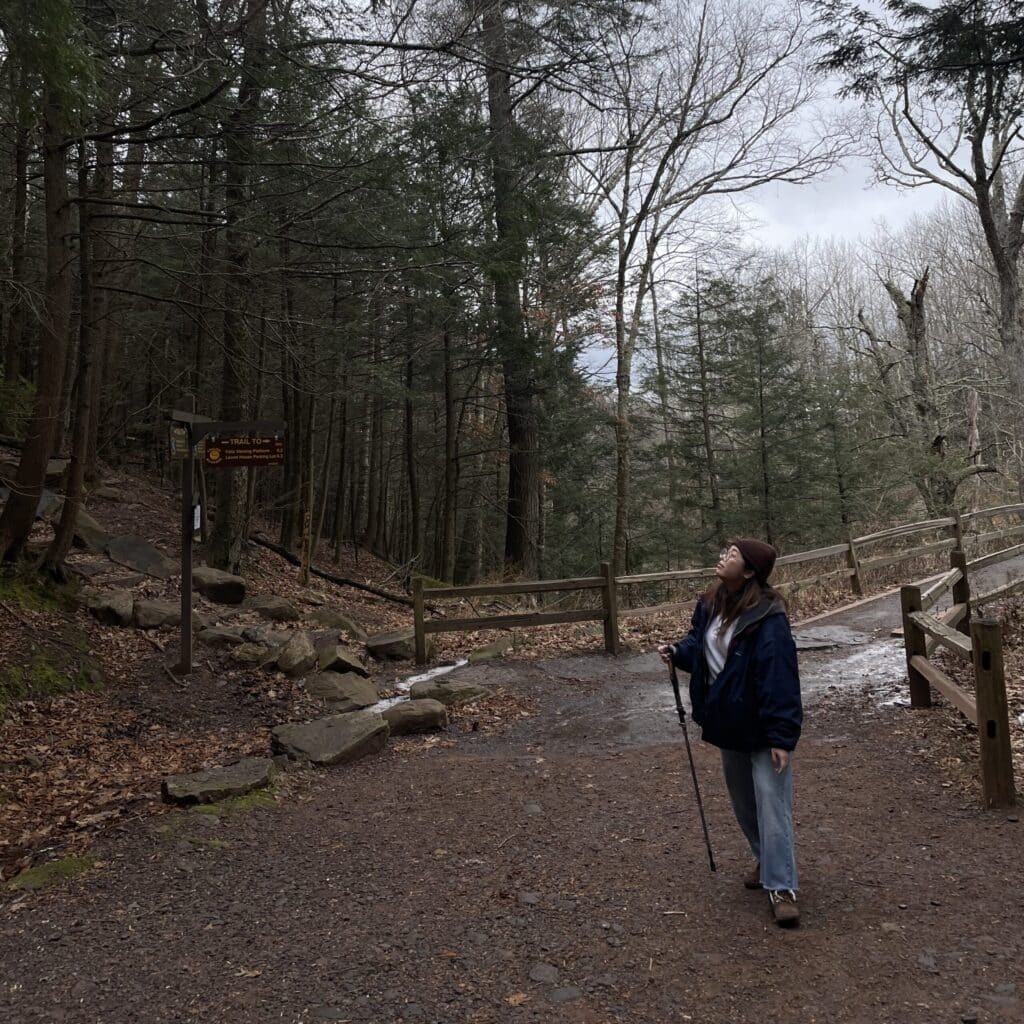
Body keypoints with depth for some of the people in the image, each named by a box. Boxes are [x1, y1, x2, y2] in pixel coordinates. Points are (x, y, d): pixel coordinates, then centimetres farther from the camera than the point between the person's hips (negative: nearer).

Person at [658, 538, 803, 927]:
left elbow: (779, 681, -27)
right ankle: (765, 861, 41)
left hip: (763, 730, -8)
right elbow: (700, 642, 15)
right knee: (743, 801, 21)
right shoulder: (711, 604, -2)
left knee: (771, 805, -5)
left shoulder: (768, 622, -27)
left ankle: (781, 887, 6)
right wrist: (678, 651, -7)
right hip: (729, 724, 8)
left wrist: (781, 737, -26)